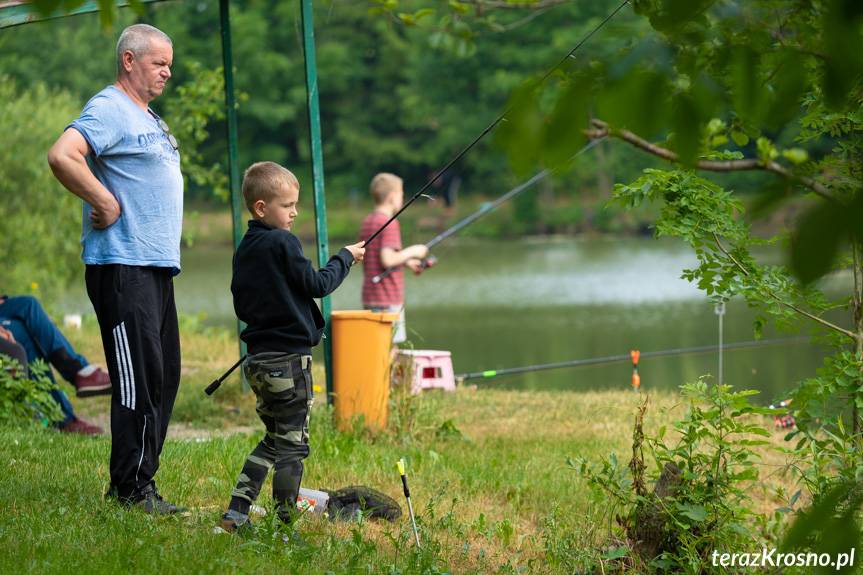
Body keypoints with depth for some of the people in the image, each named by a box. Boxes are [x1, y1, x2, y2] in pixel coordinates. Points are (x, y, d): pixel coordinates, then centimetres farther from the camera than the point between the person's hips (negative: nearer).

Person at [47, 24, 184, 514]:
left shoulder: (149, 119, 21)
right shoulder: (109, 109, -10)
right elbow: (62, 156, -26)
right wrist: (107, 205, -20)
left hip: (158, 269, 10)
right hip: (123, 268, -10)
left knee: (164, 377, 11)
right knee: (139, 377, -10)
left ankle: (137, 482, 18)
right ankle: (132, 489, -6)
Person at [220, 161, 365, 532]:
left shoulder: (244, 249, 11)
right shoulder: (282, 243, -14)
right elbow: (317, 285, -10)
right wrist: (345, 258, 3)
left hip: (257, 359, 8)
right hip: (289, 358, -8)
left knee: (274, 439, 17)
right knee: (291, 444, -2)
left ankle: (236, 513, 10)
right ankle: (286, 524, 1)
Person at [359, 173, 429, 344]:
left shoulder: (367, 222, 13)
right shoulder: (389, 223, -13)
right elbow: (387, 260, -23)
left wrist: (407, 262, 19)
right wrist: (411, 252, -8)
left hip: (370, 298, 8)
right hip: (388, 299, -8)